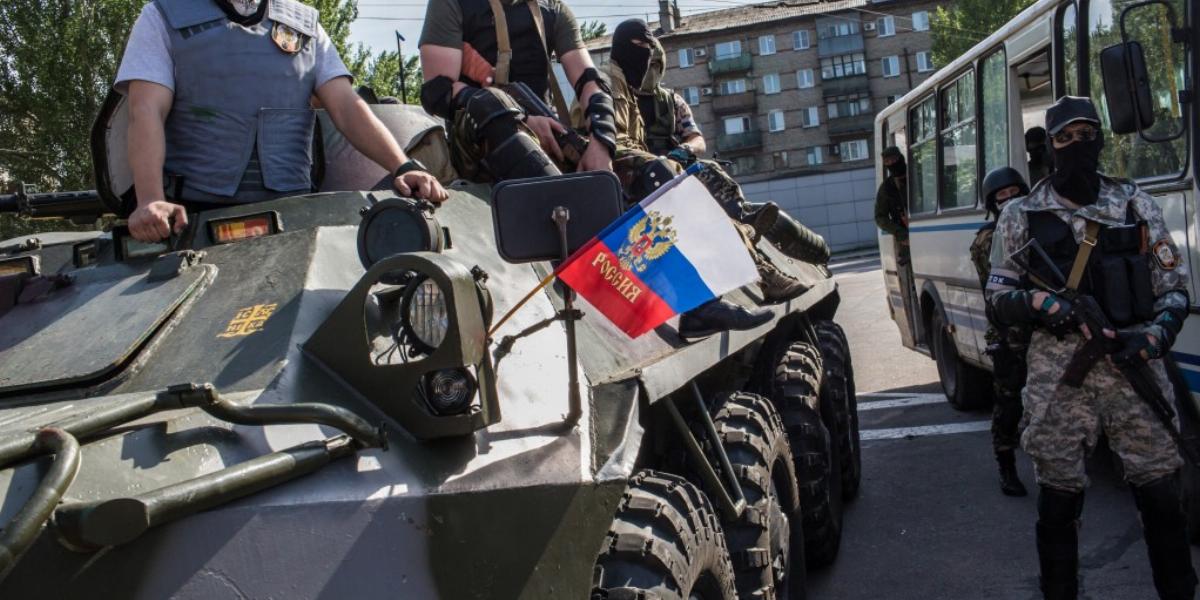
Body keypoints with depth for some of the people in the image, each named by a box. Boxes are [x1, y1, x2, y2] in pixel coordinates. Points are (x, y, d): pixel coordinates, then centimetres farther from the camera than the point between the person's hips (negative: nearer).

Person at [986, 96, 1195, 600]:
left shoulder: (1137, 206, 9)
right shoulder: (1022, 217, 6)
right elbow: (999, 298, 8)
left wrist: (1152, 336, -10)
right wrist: (1039, 301, -13)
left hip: (1135, 369, 1)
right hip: (1058, 376, -1)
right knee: (1058, 499, 4)